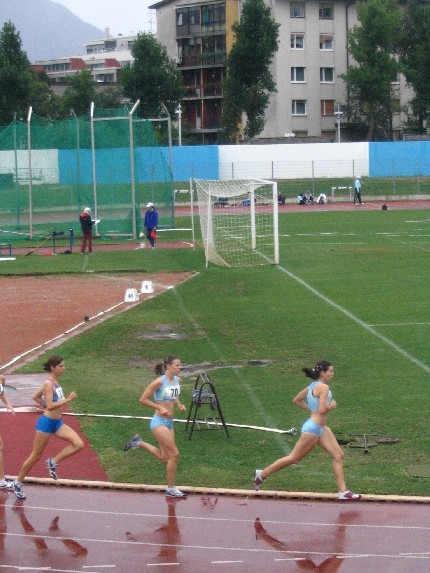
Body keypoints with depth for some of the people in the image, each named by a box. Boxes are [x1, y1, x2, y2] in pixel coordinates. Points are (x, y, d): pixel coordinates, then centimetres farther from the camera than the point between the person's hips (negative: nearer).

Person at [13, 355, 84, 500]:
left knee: (79, 444, -7)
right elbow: (50, 406, -27)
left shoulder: (54, 382, 9)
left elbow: (36, 397, 20)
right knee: (36, 456, 3)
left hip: (57, 423, 8)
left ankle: (53, 462, 5)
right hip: (46, 423, -8)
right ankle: (18, 482, 19)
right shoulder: (49, 384, -18)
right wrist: (68, 399, -28)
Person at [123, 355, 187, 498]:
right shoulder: (160, 382, -16)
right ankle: (171, 489, 2)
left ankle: (139, 443, 28)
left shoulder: (177, 380, 6)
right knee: (174, 454, -9)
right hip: (159, 422, -8)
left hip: (169, 423, 8)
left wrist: (179, 405, 5)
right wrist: (160, 408, -19)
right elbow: (143, 399, -13)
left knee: (165, 458, 11)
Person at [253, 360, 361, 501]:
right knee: (294, 458, 3)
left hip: (321, 428, 10)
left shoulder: (312, 386, 11)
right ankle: (262, 474, 16)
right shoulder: (323, 387, -17)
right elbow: (322, 410, -25)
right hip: (313, 428, -10)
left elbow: (296, 400, 20)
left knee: (338, 455, 3)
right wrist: (332, 405, -6)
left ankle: (343, 492, 2)